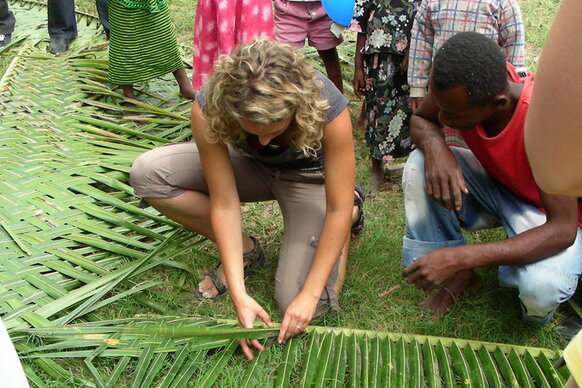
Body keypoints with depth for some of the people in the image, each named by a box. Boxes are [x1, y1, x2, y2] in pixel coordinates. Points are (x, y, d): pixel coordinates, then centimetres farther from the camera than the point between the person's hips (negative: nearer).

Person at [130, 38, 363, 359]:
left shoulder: (327, 107, -37)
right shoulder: (209, 108, -32)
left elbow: (338, 210, -28)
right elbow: (224, 203, -27)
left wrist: (309, 294, -27)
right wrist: (239, 295, -30)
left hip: (309, 178, -2)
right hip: (251, 168, 3)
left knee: (300, 308, -18)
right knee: (148, 173, -22)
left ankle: (353, 208, 9)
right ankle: (245, 250, -4)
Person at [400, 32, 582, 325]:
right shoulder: (460, 85, -23)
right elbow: (420, 119, -3)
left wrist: (460, 257, -44)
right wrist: (435, 147, -30)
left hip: (548, 215, -4)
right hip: (493, 185, 5)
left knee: (542, 288, -34)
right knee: (418, 165, -21)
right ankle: (459, 278, -8)